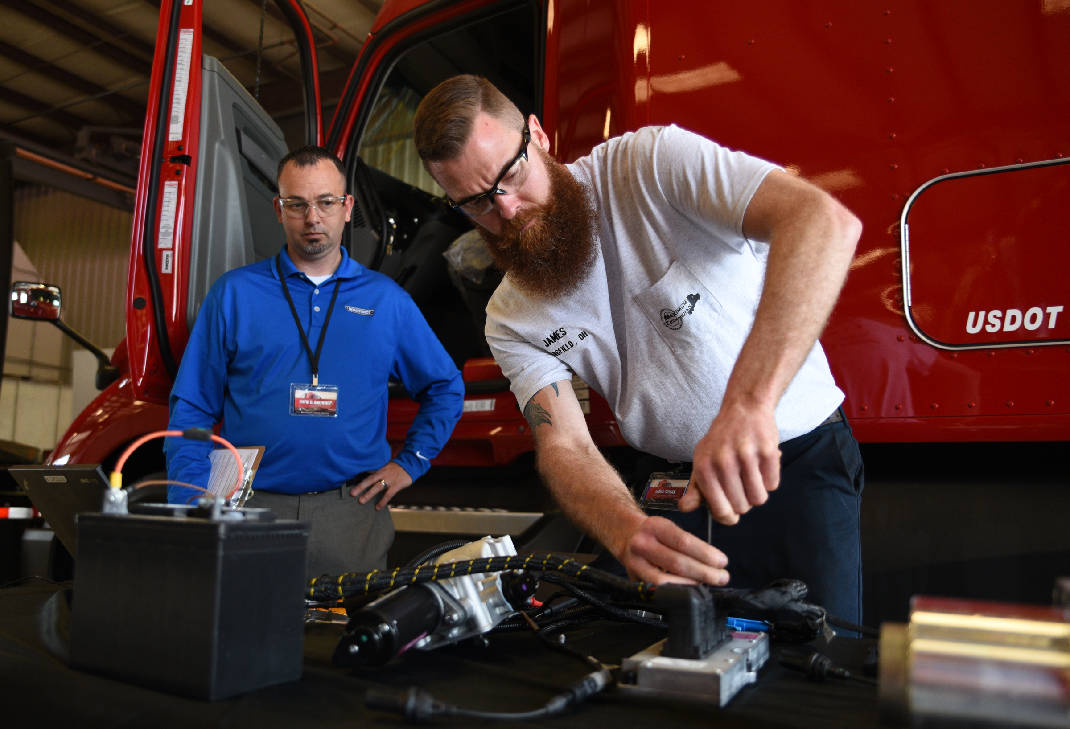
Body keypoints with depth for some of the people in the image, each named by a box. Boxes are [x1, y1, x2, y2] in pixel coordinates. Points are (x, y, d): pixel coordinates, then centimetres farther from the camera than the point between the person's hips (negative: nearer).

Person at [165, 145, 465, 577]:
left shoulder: (387, 300, 8)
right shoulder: (233, 293, 5)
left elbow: (445, 389, 17)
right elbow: (192, 409, 5)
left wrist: (409, 463, 8)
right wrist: (191, 511, -4)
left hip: (350, 511, 1)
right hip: (251, 507, 0)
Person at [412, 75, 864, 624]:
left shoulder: (651, 164, -17)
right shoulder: (511, 320, -2)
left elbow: (825, 222, -31)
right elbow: (563, 446, -10)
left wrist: (748, 405, -44)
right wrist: (628, 533, -34)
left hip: (797, 455, -3)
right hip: (666, 483, 4)